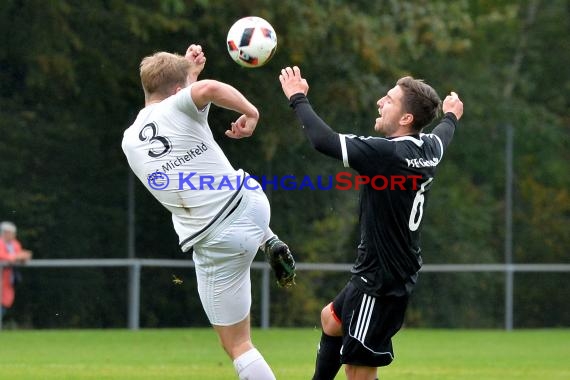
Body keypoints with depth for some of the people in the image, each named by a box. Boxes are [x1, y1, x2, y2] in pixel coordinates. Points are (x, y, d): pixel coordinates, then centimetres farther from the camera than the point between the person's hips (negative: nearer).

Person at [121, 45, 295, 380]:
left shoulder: (130, 142, 6)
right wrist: (250, 112, -16)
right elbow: (209, 89, -31)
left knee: (237, 344, 10)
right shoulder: (176, 109, -8)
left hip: (217, 245, 0)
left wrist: (186, 70, 29)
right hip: (252, 204, 0)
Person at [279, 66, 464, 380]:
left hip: (381, 280, -10)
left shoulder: (387, 154, -26)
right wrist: (451, 116, 50)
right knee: (331, 319, 31)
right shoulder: (429, 148, 0)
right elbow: (443, 134, 26)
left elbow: (323, 140, -28)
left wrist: (298, 98, -12)